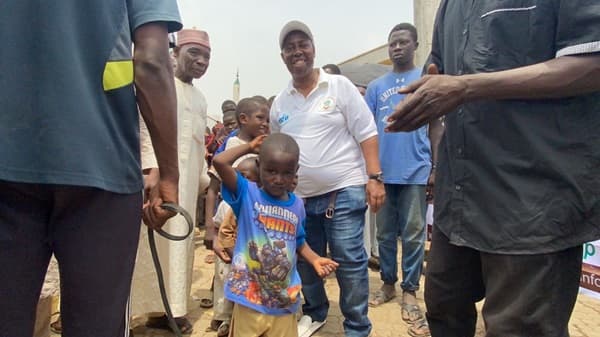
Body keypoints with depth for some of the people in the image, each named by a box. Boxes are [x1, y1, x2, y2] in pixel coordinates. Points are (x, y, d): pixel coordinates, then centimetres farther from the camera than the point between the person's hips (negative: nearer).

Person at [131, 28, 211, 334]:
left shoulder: (199, 97, 20)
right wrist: (152, 170, -25)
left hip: (189, 180, 8)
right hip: (164, 174, -7)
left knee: (180, 242, 9)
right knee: (161, 240, -7)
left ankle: (166, 308, 18)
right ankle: (159, 308, 2)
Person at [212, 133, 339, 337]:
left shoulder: (297, 205, 2)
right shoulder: (248, 194, -8)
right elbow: (219, 162, -21)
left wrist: (315, 260, -3)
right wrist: (249, 147, -8)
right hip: (250, 298, -3)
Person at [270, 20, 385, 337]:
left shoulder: (340, 86, -1)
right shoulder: (279, 102, 10)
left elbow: (366, 133, -5)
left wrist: (374, 178, -12)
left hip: (344, 191, -4)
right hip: (299, 197, 5)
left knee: (350, 262, 0)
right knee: (306, 261, 15)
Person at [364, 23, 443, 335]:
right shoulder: (376, 86, 10)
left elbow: (436, 125, 4)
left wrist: (436, 167, -3)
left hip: (416, 170, -2)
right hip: (382, 171, 3)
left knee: (413, 235, 5)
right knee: (385, 233, 12)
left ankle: (410, 291, 17)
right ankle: (388, 283, 27)